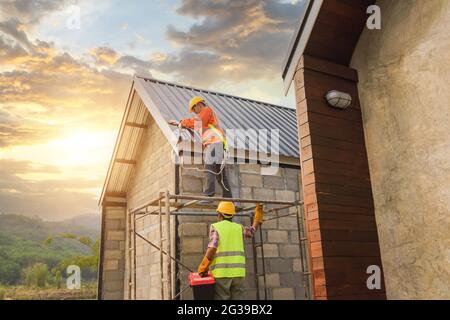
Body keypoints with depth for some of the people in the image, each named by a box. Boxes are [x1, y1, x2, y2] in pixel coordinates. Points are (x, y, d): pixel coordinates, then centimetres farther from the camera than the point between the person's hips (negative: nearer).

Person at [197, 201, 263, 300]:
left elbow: (212, 249, -13)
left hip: (221, 273, -4)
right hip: (238, 272, 4)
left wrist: (202, 269, -5)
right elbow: (253, 229, 33)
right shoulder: (239, 228, 13)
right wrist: (259, 209, 39)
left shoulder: (215, 227, 0)